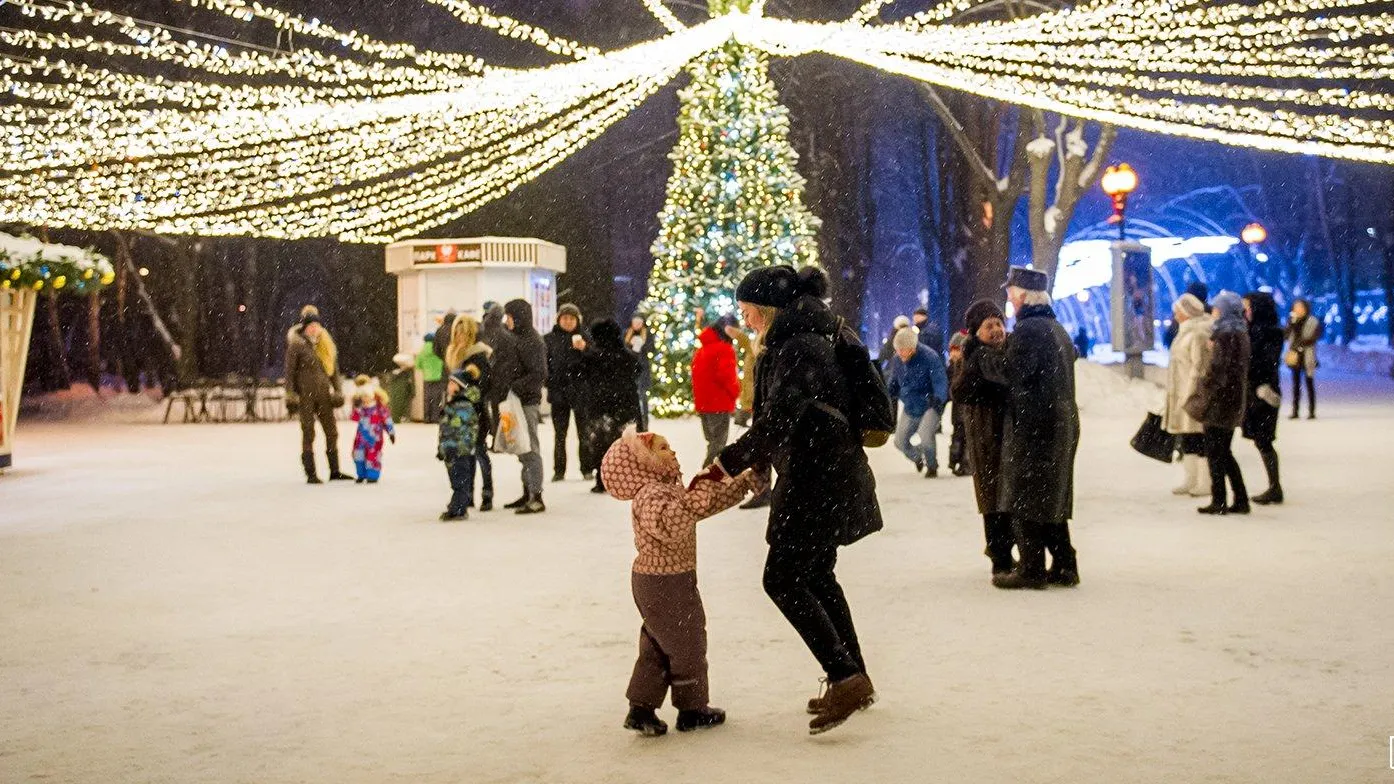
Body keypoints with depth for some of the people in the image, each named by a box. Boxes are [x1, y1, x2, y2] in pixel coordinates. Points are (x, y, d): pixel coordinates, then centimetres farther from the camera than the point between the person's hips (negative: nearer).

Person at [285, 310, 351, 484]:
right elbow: (289, 371, -5)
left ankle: (335, 471, 17)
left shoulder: (326, 344, 11)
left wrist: (337, 391, 10)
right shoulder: (296, 345, -4)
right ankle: (310, 474, 2)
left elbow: (333, 368, 16)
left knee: (332, 431, 7)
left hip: (323, 393, 5)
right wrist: (290, 395, -10)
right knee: (308, 433, -3)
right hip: (305, 393, -5)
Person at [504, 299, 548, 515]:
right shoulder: (518, 338, 14)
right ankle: (528, 494, 22)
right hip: (518, 401, 9)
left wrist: (513, 387, -21)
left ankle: (536, 497, -1)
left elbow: (539, 375, -21)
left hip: (528, 402, -9)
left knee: (530, 449, -6)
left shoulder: (532, 341, -14)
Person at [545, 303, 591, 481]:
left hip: (580, 392, -1)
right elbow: (546, 363, 4)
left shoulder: (583, 338, 2)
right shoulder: (550, 339, 5)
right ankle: (559, 470, 14)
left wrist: (583, 348, -23)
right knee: (560, 434, 8)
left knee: (584, 433, 4)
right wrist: (550, 384, -6)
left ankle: (587, 469, 11)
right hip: (559, 392, 1)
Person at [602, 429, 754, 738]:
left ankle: (641, 709, 18)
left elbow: (708, 503, 21)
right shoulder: (651, 496, -22)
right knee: (687, 643, 4)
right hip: (665, 583, -10)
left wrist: (743, 483, 17)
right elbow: (674, 526, -40)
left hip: (652, 581, 10)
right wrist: (703, 487, -36)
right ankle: (692, 710, 18)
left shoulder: (669, 490, 12)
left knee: (657, 646, 15)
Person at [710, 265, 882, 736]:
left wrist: (725, 465, -23)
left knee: (782, 579, -6)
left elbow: (777, 421, -27)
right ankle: (855, 679, 24)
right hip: (833, 475, 10)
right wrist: (759, 465, 15)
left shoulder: (797, 348, -18)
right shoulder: (814, 338, 14)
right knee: (816, 576, 17)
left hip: (819, 481, -10)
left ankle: (846, 678, -7)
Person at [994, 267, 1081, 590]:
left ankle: (1031, 569, 2)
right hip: (1063, 426, 9)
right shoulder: (1057, 329, 16)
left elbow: (1014, 377, -15)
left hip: (1033, 427, -9)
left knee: (1024, 502, -1)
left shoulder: (1027, 330, -14)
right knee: (1052, 499, 16)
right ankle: (1064, 566, 19)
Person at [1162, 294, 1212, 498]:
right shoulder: (1186, 332, 16)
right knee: (1185, 437, 13)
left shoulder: (1198, 334, -15)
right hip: (1181, 394, 10)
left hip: (1193, 394, -10)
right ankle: (1190, 480, 21)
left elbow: (1198, 367, -20)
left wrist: (1189, 396, -21)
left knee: (1197, 438, -4)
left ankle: (1205, 483, 2)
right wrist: (1175, 396, 20)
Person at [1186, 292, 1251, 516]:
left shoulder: (1224, 334, -15)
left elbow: (1217, 368, -18)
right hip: (1235, 401, 9)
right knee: (1224, 453, 15)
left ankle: (1218, 502, 1)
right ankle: (1241, 500, 15)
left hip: (1220, 400, -9)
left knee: (1215, 453, -1)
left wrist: (1200, 397, -13)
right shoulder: (1241, 332, 12)